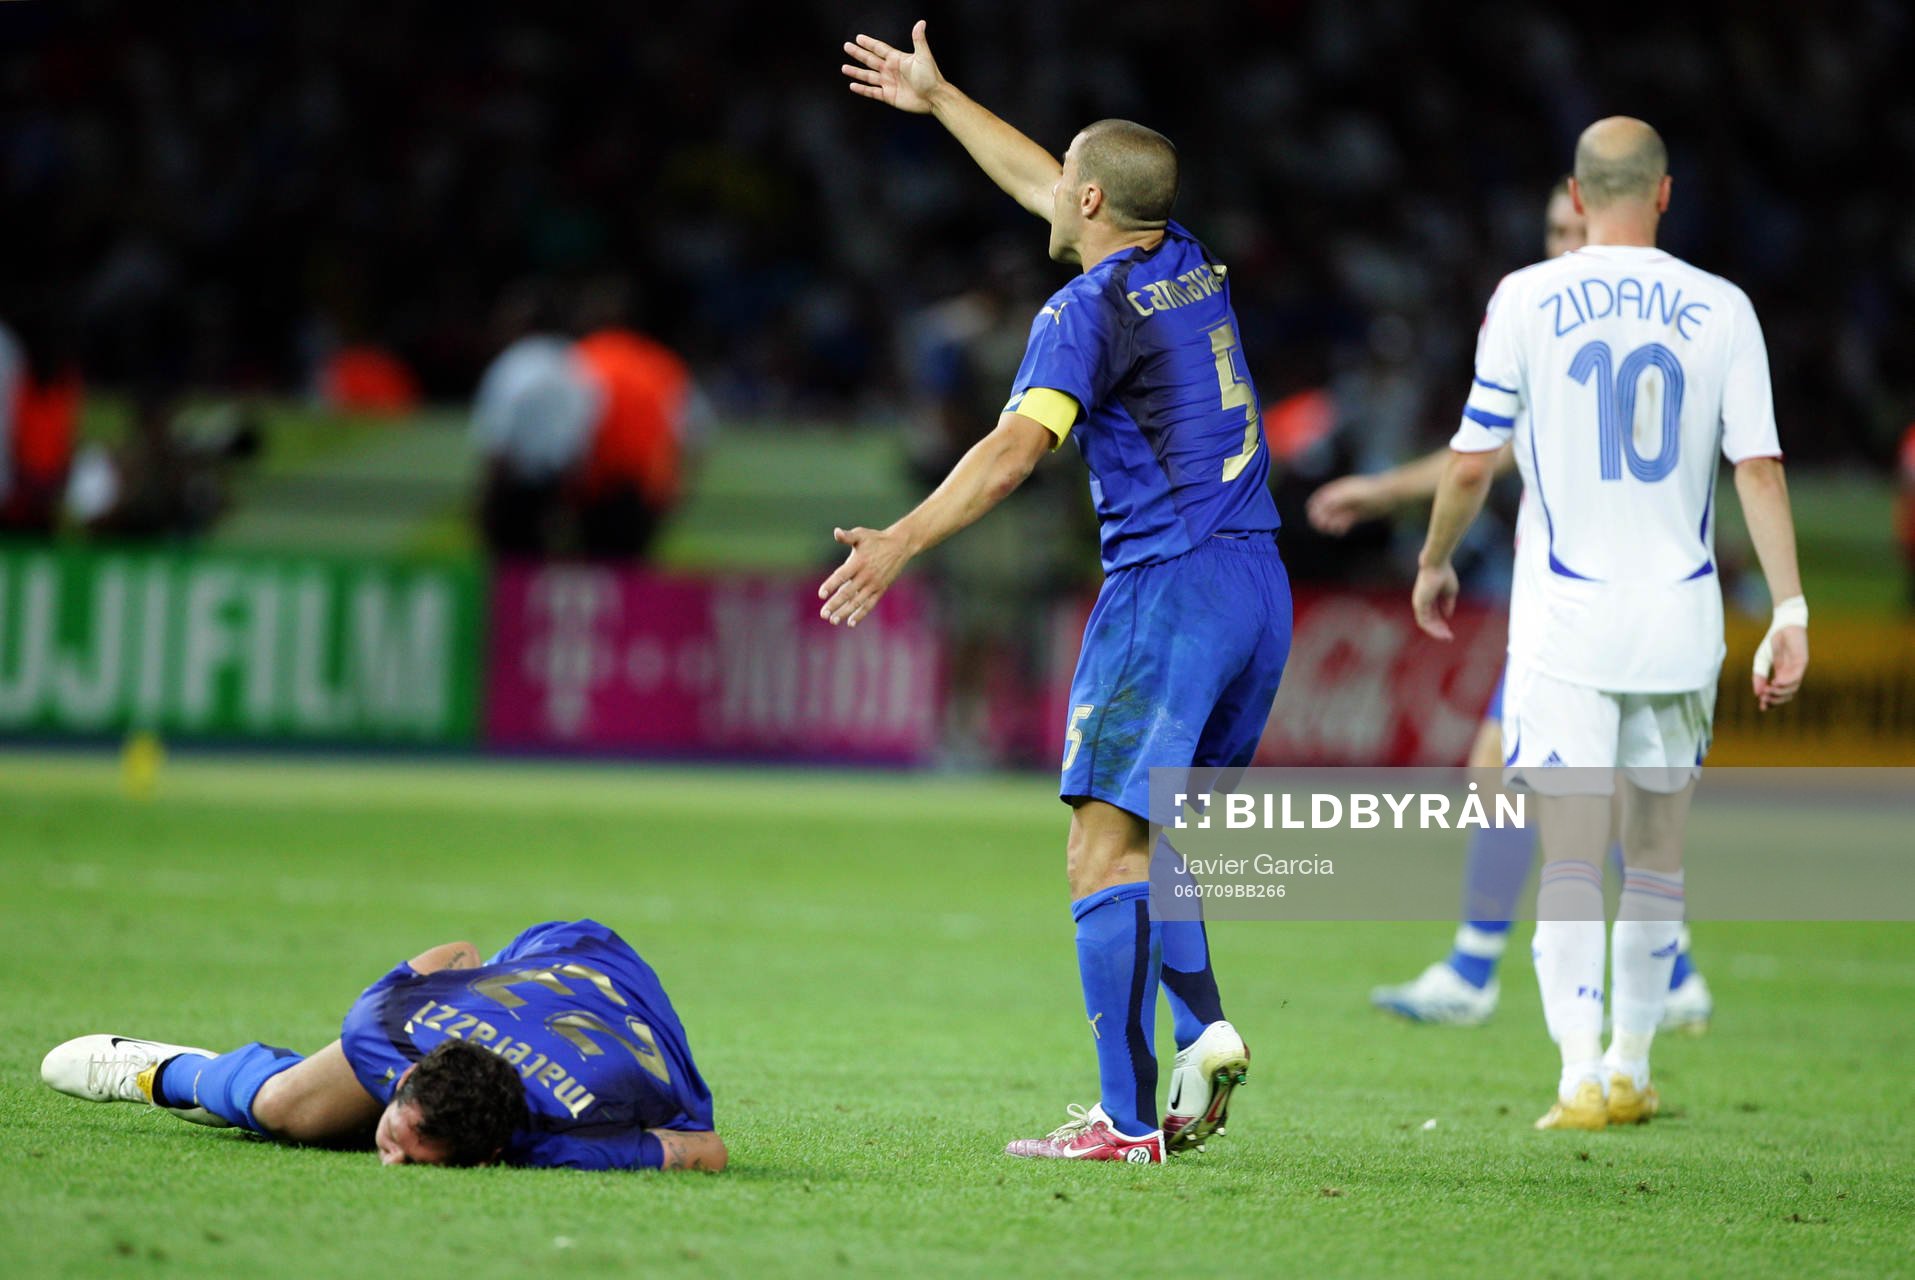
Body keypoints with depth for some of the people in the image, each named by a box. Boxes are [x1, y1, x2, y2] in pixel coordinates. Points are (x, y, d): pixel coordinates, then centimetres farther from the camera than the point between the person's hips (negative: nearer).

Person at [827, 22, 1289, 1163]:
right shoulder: (1191, 265, 16)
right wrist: (939, 100, 40)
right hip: (1259, 581, 9)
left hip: (1168, 586, -9)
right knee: (1148, 840, 18)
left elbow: (1016, 447, -23)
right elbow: (1042, 188, 31)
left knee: (1103, 853, -7)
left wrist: (901, 542, -29)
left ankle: (1126, 1119, -12)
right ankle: (1206, 1030, -1)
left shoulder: (1090, 309, -8)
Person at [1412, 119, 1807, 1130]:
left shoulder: (1527, 301, -4)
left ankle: (1582, 1077, -16)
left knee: (1570, 860, -4)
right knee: (1655, 857, 14)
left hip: (1564, 620, -2)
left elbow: (1472, 462, -1)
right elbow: (1759, 468, -3)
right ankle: (1630, 1071, 19)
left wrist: (1434, 563, 16)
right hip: (1679, 620, 2)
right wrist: (1789, 612, -1)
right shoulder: (1720, 310, 1)